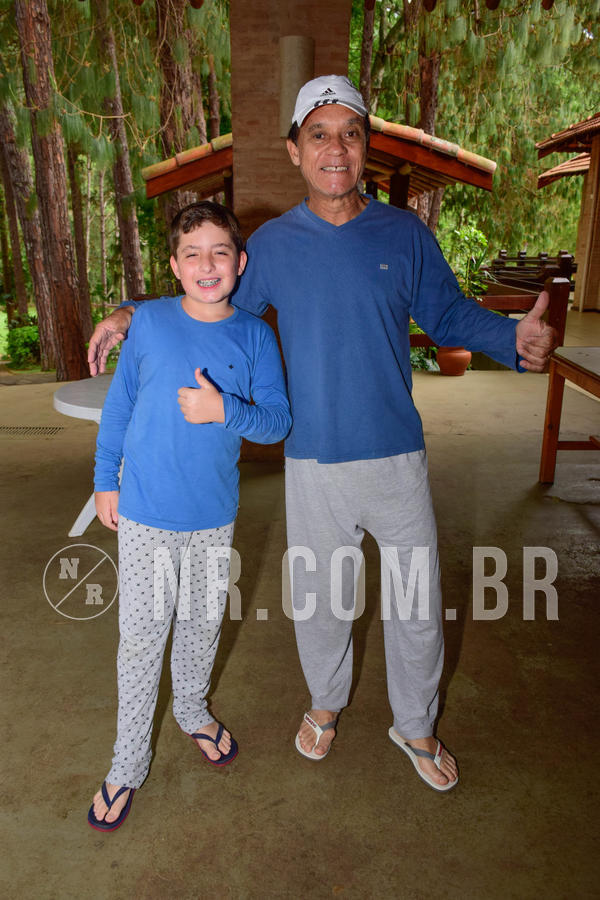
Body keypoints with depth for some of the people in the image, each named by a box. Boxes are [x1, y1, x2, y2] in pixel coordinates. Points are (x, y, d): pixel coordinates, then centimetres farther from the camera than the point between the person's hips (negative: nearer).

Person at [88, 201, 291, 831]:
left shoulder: (254, 335, -5)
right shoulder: (149, 322, -7)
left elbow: (278, 422, -9)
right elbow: (118, 405, 2)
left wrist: (226, 410, -27)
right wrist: (105, 479, 5)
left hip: (214, 517, 2)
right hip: (145, 514, -1)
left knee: (203, 623, 19)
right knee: (141, 635, 8)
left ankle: (192, 709, 48)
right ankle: (129, 762, 29)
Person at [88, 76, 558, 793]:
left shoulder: (405, 234, 0)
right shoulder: (272, 244, 1)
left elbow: (448, 313, 7)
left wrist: (514, 339, -12)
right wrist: (133, 317, 2)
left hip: (397, 458, 0)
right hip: (315, 465, 0)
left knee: (419, 606, 12)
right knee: (318, 600, 16)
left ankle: (415, 726, 40)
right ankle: (326, 702, 47)